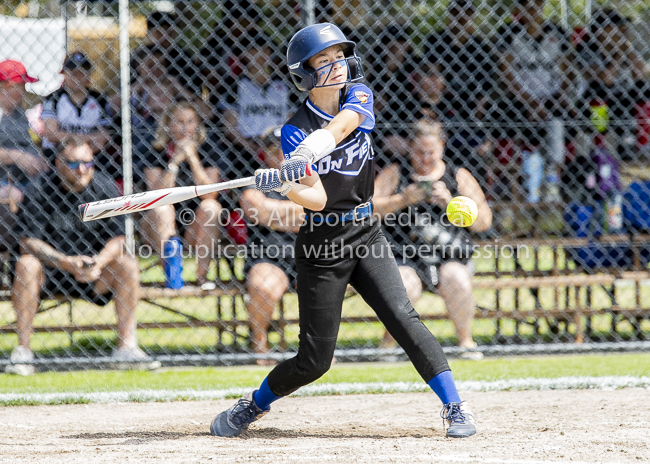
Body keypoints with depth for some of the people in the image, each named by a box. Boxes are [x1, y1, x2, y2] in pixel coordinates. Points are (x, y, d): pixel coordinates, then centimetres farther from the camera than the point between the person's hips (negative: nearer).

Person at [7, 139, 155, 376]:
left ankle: (126, 346, -18)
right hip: (48, 272, -2)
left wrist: (99, 262, -30)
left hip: (92, 272, 2)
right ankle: (22, 350, -27)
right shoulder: (39, 190, -14)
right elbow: (28, 242, -18)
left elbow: (117, 239, -7)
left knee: (128, 264, -21)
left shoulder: (104, 188, -5)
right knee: (26, 264, -33)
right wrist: (67, 263, -32)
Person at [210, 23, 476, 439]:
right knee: (314, 361, 2)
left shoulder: (359, 96, -1)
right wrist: (283, 186, -43)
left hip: (366, 235, 2)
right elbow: (317, 199, -21)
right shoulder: (295, 131, -10)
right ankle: (254, 405, 27)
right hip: (321, 246, -2)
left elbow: (336, 129, -24)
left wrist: (301, 158, -43)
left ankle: (456, 407, -16)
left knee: (402, 316, -19)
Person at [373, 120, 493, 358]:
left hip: (449, 258, 1)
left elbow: (484, 222, 5)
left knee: (457, 282, -31)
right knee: (404, 288, -31)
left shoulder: (459, 177, 13)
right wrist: (402, 200, -16)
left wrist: (451, 202, -10)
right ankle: (388, 342, -4)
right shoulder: (395, 174, 10)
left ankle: (465, 340, -8)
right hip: (404, 258, -1)